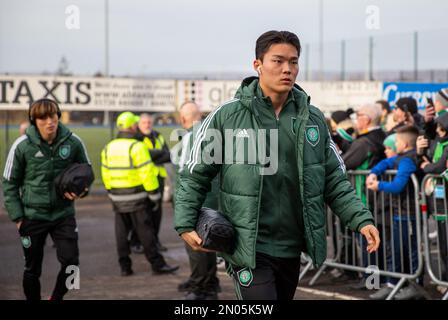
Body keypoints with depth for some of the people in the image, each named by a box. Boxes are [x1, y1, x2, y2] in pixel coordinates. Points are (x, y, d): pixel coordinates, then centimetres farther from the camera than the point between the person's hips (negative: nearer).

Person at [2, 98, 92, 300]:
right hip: (33, 216, -1)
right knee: (32, 269, 10)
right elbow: (10, 184, -1)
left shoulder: (73, 142, -6)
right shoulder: (22, 146, -10)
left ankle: (56, 298, 18)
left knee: (71, 262, -8)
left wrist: (81, 190, -7)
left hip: (64, 214, 1)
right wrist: (17, 217, -6)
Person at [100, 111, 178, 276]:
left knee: (122, 232, 9)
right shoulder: (137, 146, -14)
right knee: (145, 231, -3)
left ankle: (125, 267, 11)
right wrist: (154, 193, -9)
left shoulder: (108, 148, 7)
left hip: (117, 197, 6)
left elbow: (106, 173, 11)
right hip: (136, 197, -6)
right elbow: (146, 172, -17)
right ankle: (157, 264, 0)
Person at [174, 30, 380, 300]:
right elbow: (195, 174, 1)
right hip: (248, 248, -5)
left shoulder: (313, 119, 6)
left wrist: (362, 219, -3)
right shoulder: (227, 116, -5)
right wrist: (185, 224, -8)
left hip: (292, 249, 5)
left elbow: (335, 181, 9)